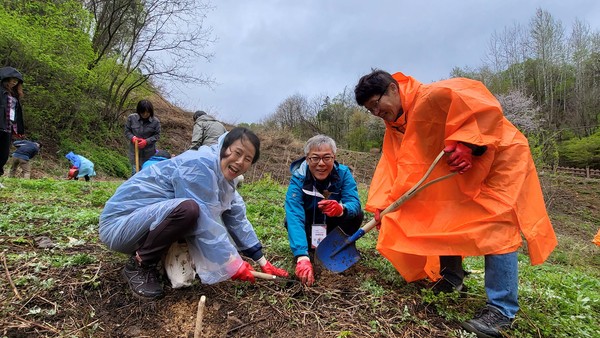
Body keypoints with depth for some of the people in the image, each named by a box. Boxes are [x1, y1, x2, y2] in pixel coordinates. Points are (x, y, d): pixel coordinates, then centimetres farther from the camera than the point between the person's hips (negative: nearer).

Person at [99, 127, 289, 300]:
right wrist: (234, 265, -18)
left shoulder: (223, 174, 4)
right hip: (119, 223, -9)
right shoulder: (200, 164, -24)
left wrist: (263, 263, 6)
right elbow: (206, 224, -27)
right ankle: (139, 265, -9)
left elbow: (236, 220, 7)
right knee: (189, 209, -33)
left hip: (149, 219, 9)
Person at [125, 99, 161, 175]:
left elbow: (157, 135, -3)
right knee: (135, 172, 6)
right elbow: (127, 131, 5)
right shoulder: (131, 118, -5)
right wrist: (132, 138, -16)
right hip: (135, 151, 1)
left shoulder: (155, 121, -10)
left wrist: (146, 141, -18)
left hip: (149, 153, -1)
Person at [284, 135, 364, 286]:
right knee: (289, 220, -33)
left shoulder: (343, 173, -23)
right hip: (309, 226, -1)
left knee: (357, 215, -27)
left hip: (332, 225, 1)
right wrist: (302, 257, -58)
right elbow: (295, 218, -44)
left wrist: (342, 209, -60)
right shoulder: (298, 180, -31)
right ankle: (311, 247, -1)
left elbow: (354, 202, -34)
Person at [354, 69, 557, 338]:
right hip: (455, 172, 9)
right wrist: (382, 207, -13)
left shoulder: (433, 96, -27)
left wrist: (467, 145, -38)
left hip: (499, 156, -8)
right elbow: (391, 167, -4)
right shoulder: (395, 127, 0)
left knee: (496, 226, -15)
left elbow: (485, 105, -30)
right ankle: (451, 278, 28)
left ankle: (502, 310, -6)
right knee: (442, 215, 9)